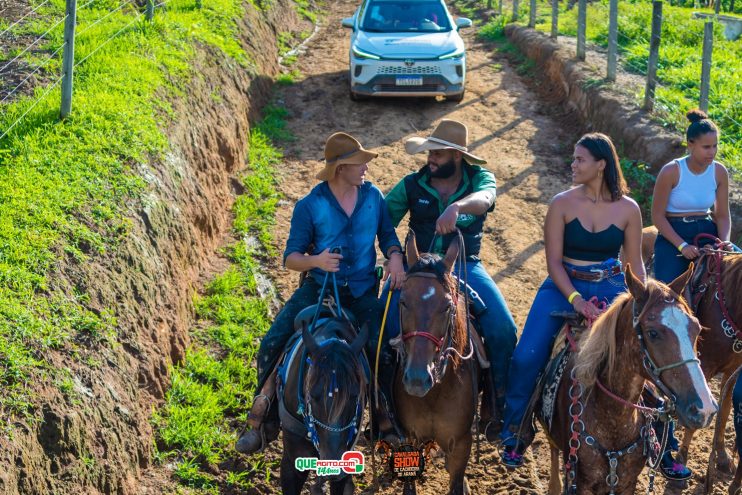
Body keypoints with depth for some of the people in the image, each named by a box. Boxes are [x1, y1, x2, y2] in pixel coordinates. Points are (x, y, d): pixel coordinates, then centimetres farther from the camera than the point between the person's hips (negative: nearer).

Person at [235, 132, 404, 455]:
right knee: (272, 344, -14)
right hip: (318, 287, -1)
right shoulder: (310, 206, -8)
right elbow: (290, 258, -6)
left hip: (362, 291, 1)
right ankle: (263, 422, 2)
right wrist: (316, 261, -28)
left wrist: (395, 258, -11)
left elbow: (387, 234, 12)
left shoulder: (373, 196, 1)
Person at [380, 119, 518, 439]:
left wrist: (456, 206, -48)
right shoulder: (412, 186, 2)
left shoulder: (479, 178, -2)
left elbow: (484, 198, -27)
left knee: (503, 330, -18)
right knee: (383, 327, -20)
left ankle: (499, 408, 2)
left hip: (466, 267, 0)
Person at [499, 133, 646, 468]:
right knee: (526, 358, -17)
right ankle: (514, 434, 5)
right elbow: (554, 261, -7)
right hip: (565, 287, -1)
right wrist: (575, 299, -21)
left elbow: (635, 264, 6)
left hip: (612, 289, 1)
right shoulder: (562, 204, -5)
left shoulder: (628, 209, -1)